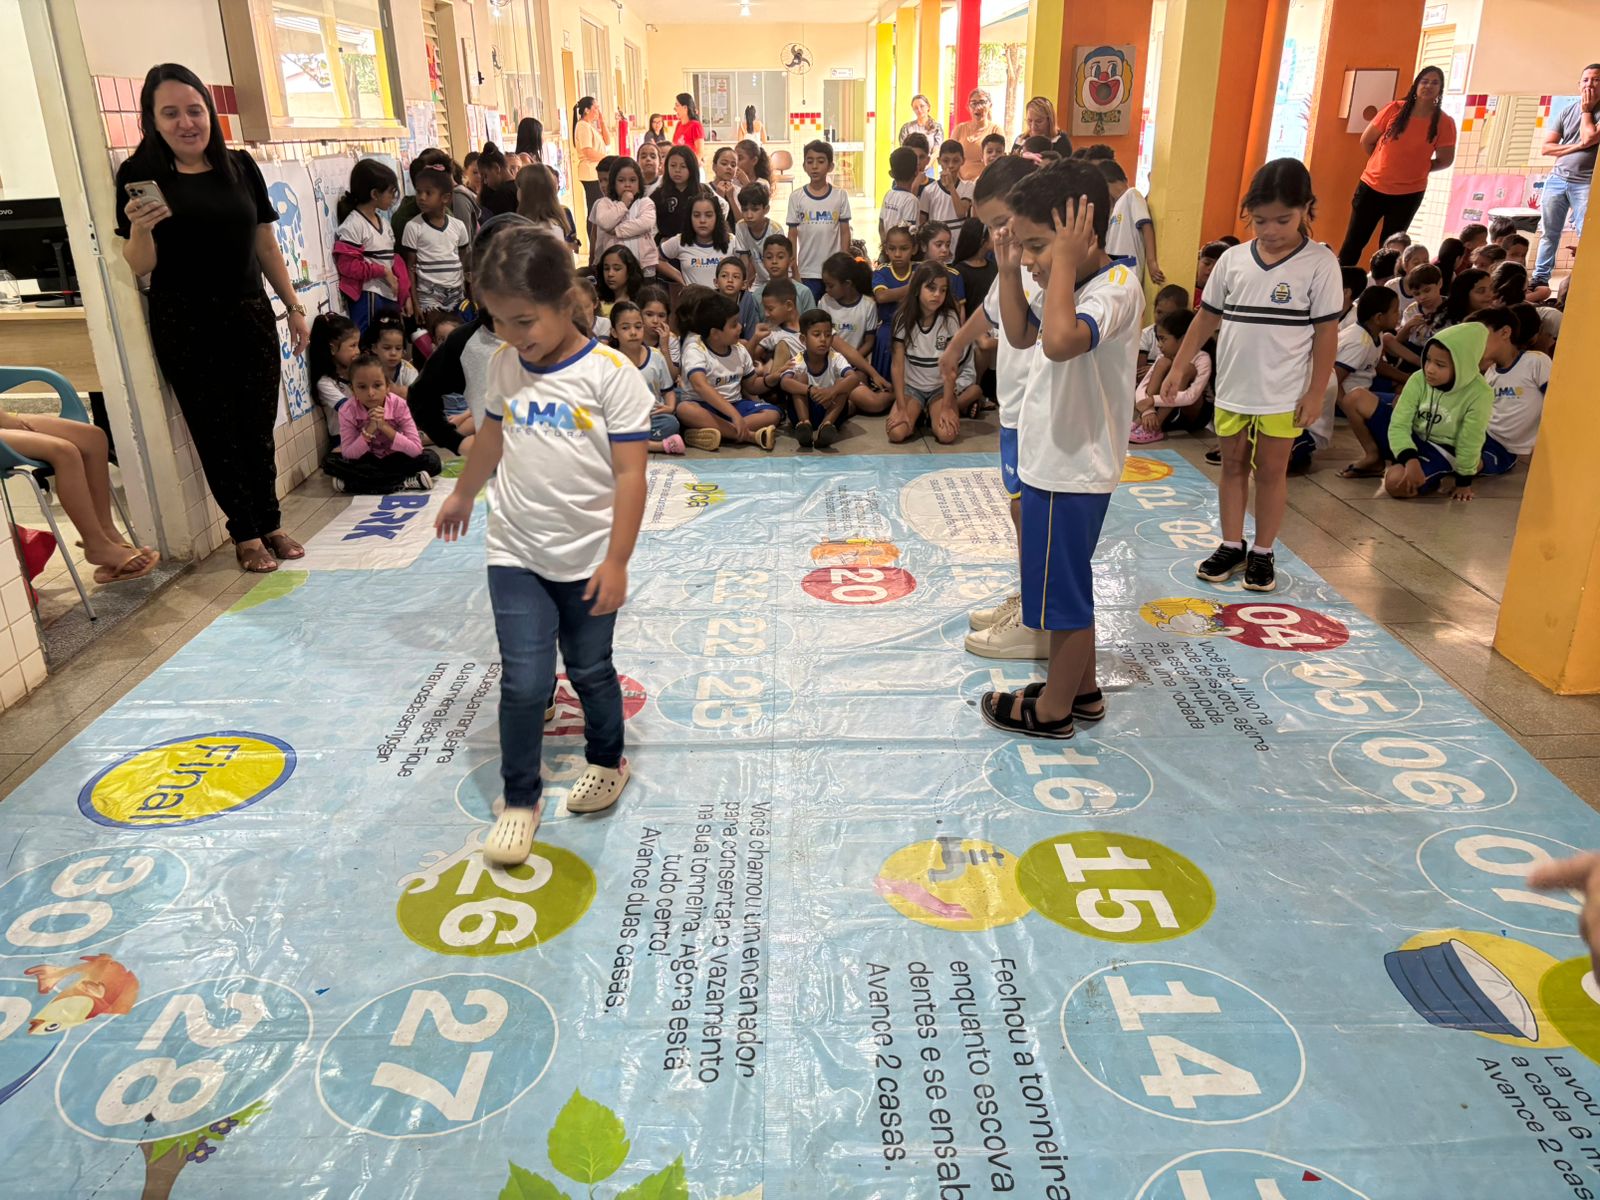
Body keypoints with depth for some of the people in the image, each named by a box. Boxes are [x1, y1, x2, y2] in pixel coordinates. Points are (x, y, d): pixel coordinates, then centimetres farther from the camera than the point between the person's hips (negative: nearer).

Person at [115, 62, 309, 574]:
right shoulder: (140, 174, -4)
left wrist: (294, 307, 10)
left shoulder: (241, 166, 4)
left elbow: (266, 245, 11)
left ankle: (270, 524, 20)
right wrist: (140, 229, -25)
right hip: (186, 326, -2)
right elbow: (139, 267, -5)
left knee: (259, 427, 6)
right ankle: (245, 533, 17)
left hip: (249, 316, 3)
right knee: (216, 432, 5)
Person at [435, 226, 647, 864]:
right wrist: (463, 495, 31)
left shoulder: (610, 373, -15)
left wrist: (617, 561, -17)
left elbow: (630, 473, -15)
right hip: (515, 554, 3)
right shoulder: (503, 366, 0)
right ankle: (520, 799, 16)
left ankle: (607, 763, 40)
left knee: (590, 670, 14)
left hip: (588, 559, -2)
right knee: (524, 681, -2)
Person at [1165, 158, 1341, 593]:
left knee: (1271, 470, 6)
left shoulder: (1319, 263, -8)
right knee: (1233, 464, 12)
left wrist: (1315, 393, -9)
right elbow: (1206, 319, 7)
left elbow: (1326, 332, -7)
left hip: (1283, 394, -3)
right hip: (1232, 387, 4)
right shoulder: (1233, 259, 1)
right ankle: (1231, 546, 24)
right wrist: (1177, 370, 3)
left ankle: (1262, 553, 18)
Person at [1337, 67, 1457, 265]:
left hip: (1409, 193, 0)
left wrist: (1417, 169, 1)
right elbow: (1366, 141, 4)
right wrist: (1385, 165, 10)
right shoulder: (1394, 109, -5)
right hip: (1372, 186, 0)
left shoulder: (1445, 122, -6)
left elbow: (1445, 160, 2)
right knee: (1353, 242, 4)